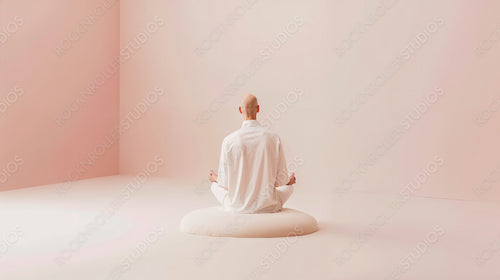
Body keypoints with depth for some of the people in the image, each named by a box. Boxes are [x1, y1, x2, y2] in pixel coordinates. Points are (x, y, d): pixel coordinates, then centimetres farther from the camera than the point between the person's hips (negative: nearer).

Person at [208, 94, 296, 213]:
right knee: (289, 186, 32)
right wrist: (289, 181, 21)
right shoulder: (274, 138, -11)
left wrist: (215, 178, 20)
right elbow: (280, 179, -5)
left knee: (215, 185, 32)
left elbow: (225, 182, -5)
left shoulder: (229, 141, -13)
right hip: (267, 206, 1)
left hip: (237, 207, 0)